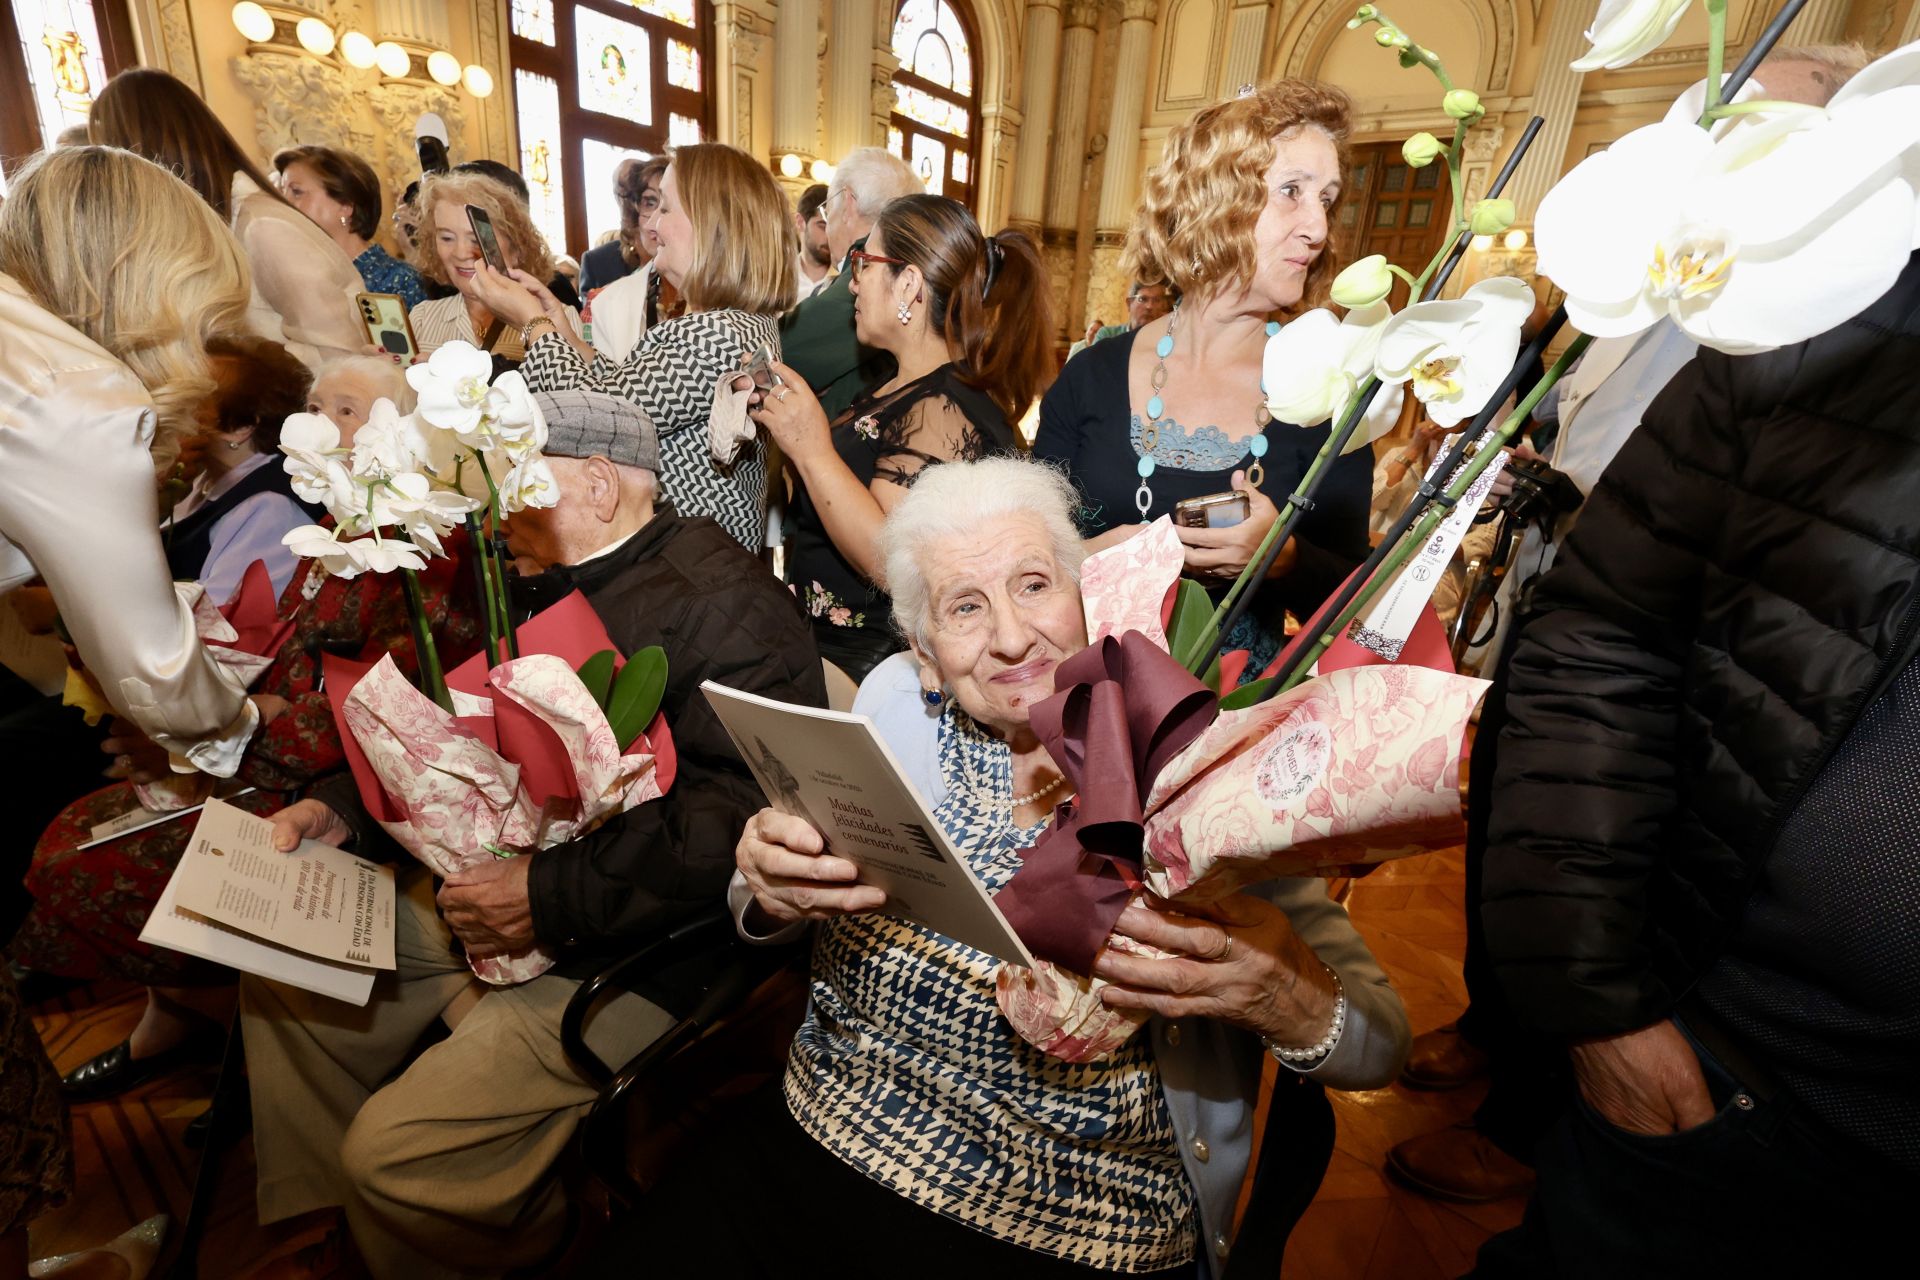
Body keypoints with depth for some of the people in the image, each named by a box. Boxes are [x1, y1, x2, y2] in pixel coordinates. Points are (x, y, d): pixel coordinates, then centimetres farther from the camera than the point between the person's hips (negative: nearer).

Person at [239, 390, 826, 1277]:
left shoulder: (727, 604, -20)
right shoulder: (544, 585, 11)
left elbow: (735, 817, -30)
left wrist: (549, 894, -27)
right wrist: (342, 809, 8)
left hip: (622, 953, -9)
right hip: (487, 892, 10)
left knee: (397, 1151, -11)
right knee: (283, 981, 16)